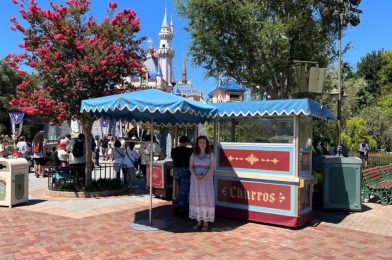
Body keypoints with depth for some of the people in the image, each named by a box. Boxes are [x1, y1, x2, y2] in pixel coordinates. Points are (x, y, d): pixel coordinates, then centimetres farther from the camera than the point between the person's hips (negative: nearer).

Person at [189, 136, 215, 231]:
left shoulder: (211, 155, -2)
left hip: (207, 180, -2)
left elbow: (212, 168, -7)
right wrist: (195, 176, -19)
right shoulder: (193, 154, 5)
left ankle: (206, 223, 8)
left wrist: (204, 177, -22)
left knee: (206, 199, -2)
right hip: (195, 180, 2)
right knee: (197, 199, 5)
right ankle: (199, 222, 16)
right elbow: (191, 167, 0)